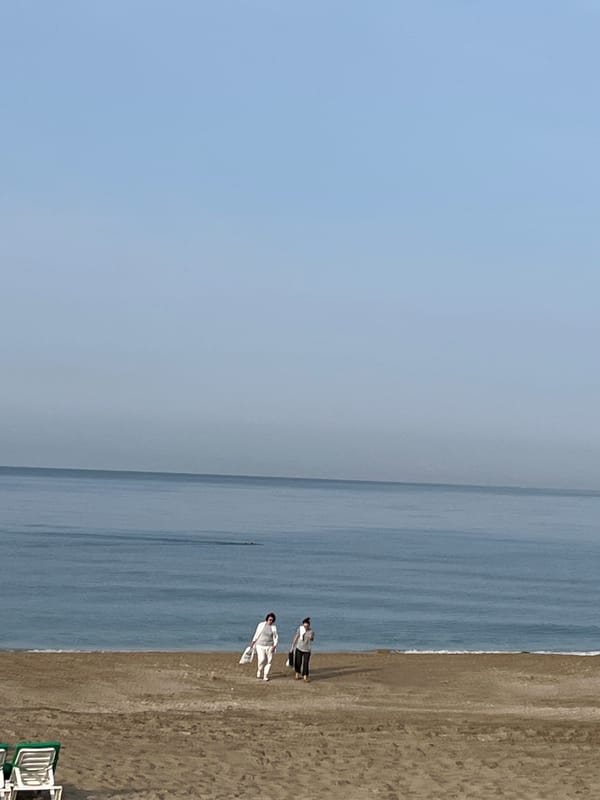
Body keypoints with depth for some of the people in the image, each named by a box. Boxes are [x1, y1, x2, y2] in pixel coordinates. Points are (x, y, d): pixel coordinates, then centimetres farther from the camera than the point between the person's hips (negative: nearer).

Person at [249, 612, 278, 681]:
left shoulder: (274, 627, 0)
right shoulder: (261, 625, -1)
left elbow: (276, 637, 3)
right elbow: (257, 634, 8)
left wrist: (274, 646, -8)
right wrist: (253, 642, 7)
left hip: (269, 646, 1)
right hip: (260, 645, -1)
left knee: (269, 661, -4)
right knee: (262, 660, -14)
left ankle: (265, 676, 5)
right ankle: (259, 671, 13)